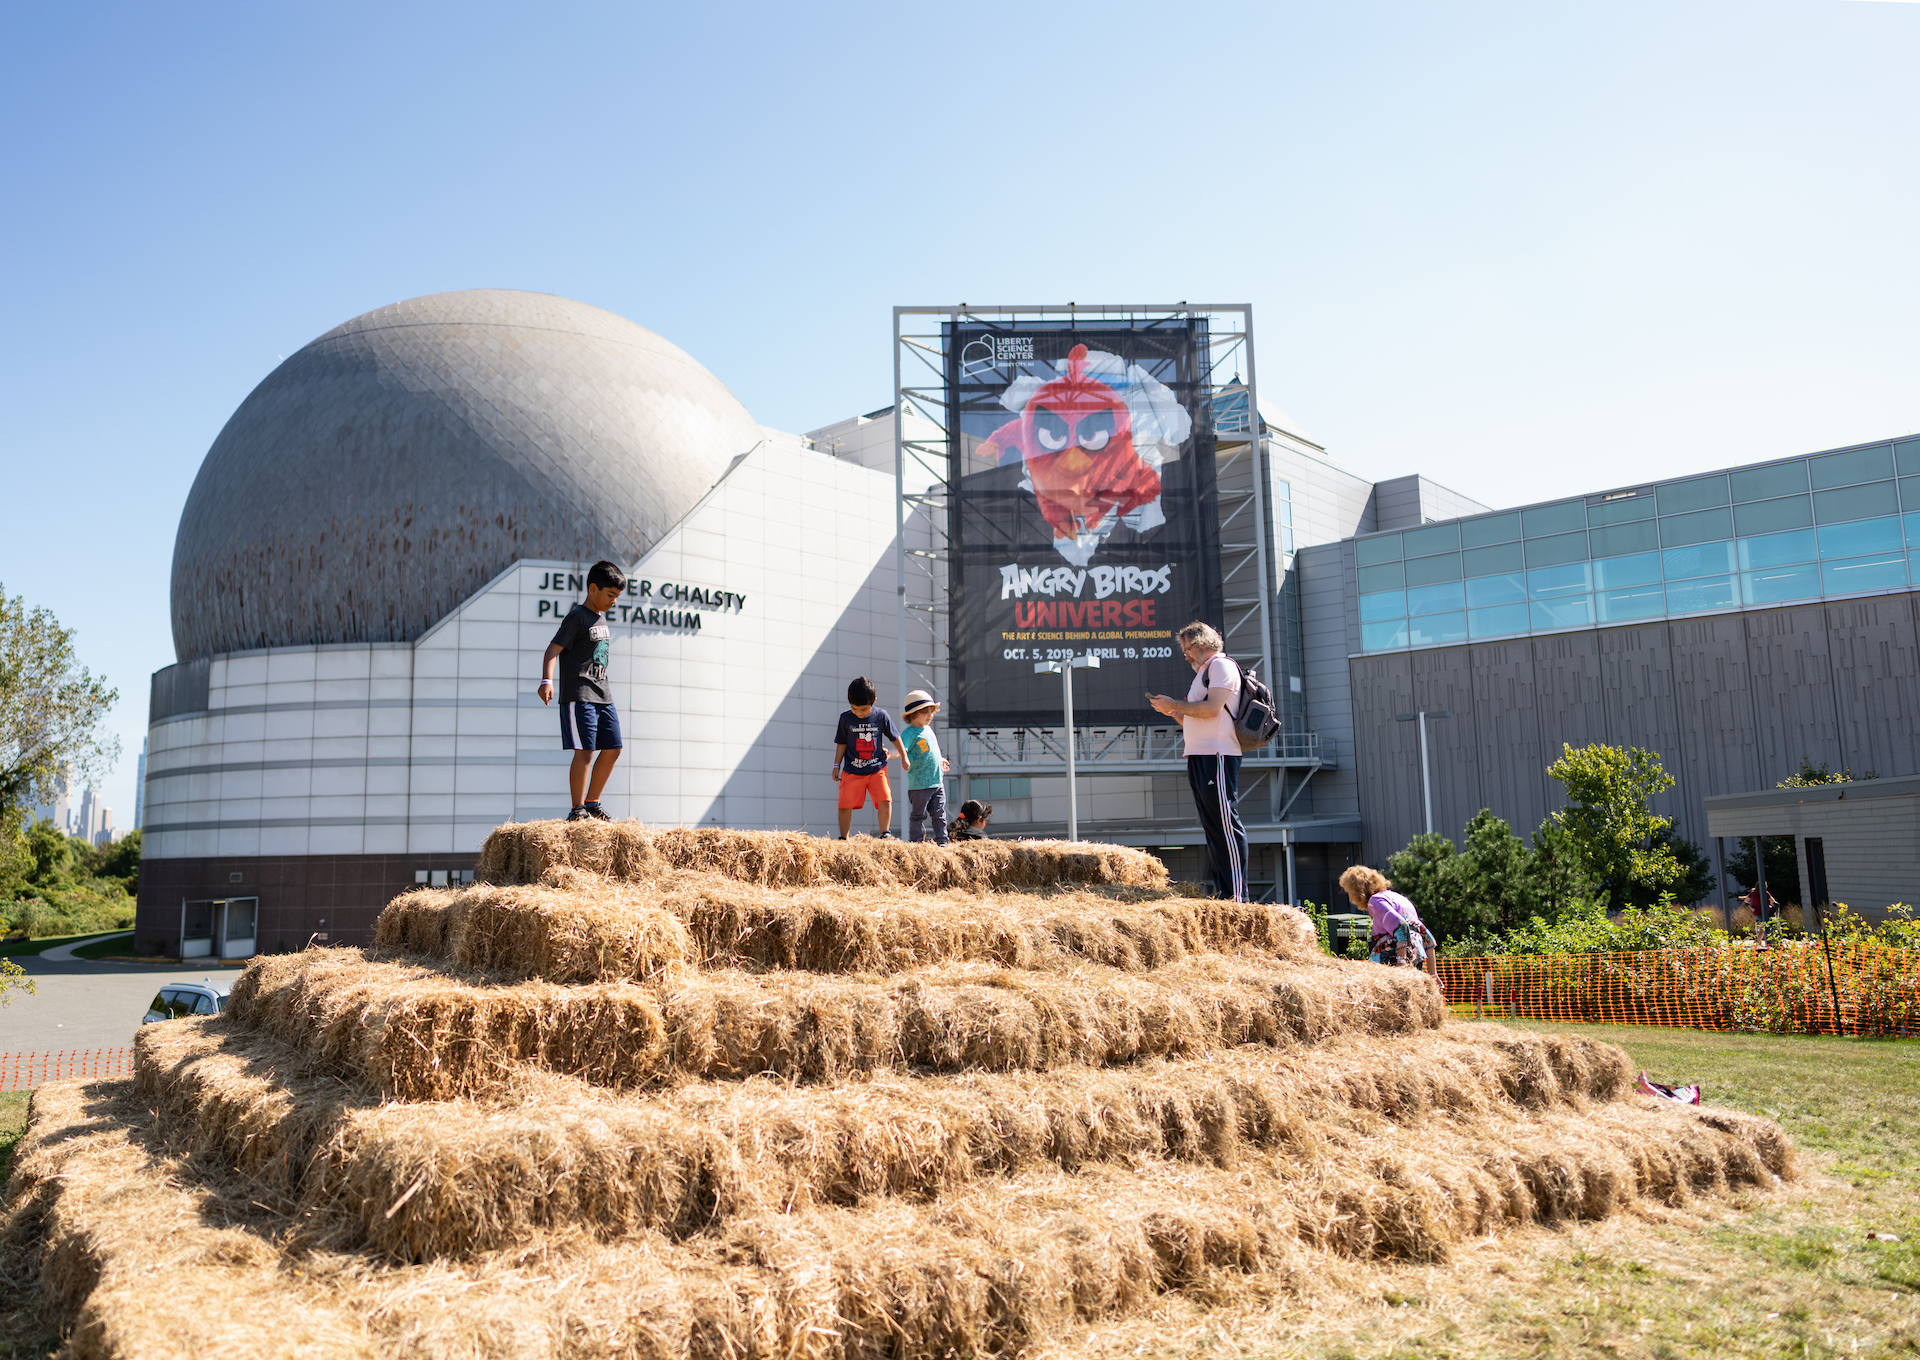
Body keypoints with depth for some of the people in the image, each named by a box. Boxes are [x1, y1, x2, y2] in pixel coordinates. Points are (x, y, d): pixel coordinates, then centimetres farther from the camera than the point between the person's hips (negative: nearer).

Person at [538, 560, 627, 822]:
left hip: (603, 696, 9)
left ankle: (592, 804, 19)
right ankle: (577, 810, -5)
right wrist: (546, 680, -29)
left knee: (612, 750, 8)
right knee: (585, 752, -11)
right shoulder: (578, 617, -7)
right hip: (579, 696, -9)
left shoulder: (601, 619, 18)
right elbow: (553, 648, -15)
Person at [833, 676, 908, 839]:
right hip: (852, 771, 0)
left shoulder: (881, 716, -4)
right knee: (845, 804, -6)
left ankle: (885, 834, -1)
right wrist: (836, 765, 7)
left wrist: (903, 756, 13)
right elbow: (841, 743, 8)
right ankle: (843, 838, 10)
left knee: (885, 800, -15)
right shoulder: (845, 718, -2)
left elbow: (894, 737, 9)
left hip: (877, 769, 0)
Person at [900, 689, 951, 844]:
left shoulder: (928, 729, 15)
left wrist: (940, 760, 41)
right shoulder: (910, 733, -11)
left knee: (939, 814, 11)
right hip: (919, 784, -7)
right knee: (918, 815, 1)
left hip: (937, 782, 7)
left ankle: (941, 840, 19)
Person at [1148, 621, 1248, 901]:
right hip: (1199, 757, 10)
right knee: (1212, 826, 8)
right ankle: (1222, 893, 10)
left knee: (1225, 824, -12)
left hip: (1217, 757, -10)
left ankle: (1237, 896, -14)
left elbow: (1211, 709, -18)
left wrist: (1174, 704, -9)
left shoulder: (1222, 665, -3)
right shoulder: (1203, 673, 27)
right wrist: (1173, 712, 12)